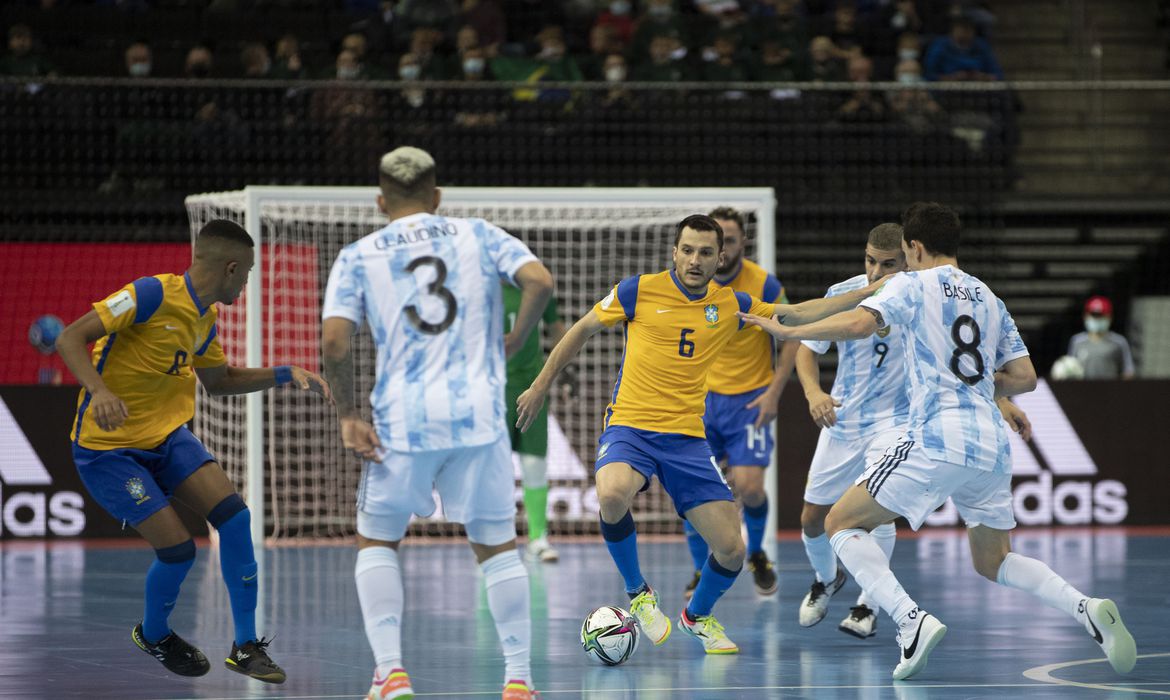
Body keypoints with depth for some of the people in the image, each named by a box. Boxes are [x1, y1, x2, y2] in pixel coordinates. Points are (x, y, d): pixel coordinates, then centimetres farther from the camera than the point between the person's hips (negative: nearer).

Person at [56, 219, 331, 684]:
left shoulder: (205, 318, 6)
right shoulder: (153, 295, -21)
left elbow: (218, 381, 24)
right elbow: (70, 339, -24)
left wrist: (286, 375, 14)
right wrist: (99, 390, -41)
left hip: (166, 436, 8)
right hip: (107, 447, -8)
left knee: (233, 515, -11)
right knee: (177, 548, -15)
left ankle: (245, 646, 1)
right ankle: (152, 634, 18)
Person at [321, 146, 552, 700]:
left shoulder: (359, 256, 6)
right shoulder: (478, 236, 9)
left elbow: (334, 340, -6)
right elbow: (539, 281, -8)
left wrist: (348, 415, 2)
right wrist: (515, 339, 7)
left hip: (402, 423, -1)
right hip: (478, 416, 1)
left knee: (375, 541, 16)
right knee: (496, 544, 13)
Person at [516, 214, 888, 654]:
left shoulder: (730, 304, 6)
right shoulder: (640, 290, -3)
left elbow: (796, 316, 13)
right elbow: (582, 330, 9)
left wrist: (867, 294, 6)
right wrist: (541, 387, 12)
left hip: (687, 437, 3)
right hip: (629, 427, -3)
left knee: (731, 550, -4)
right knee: (612, 495, -37)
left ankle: (698, 616, 31)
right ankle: (638, 594, -9)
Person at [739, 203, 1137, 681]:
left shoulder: (913, 285, 2)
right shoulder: (989, 299, 20)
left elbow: (859, 323, -15)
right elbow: (1024, 377, 18)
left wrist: (787, 331, -5)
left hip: (936, 439, -6)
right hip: (991, 446, 6)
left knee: (842, 522, 5)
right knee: (992, 562, 22)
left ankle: (913, 621, -16)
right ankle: (1088, 609, -4)